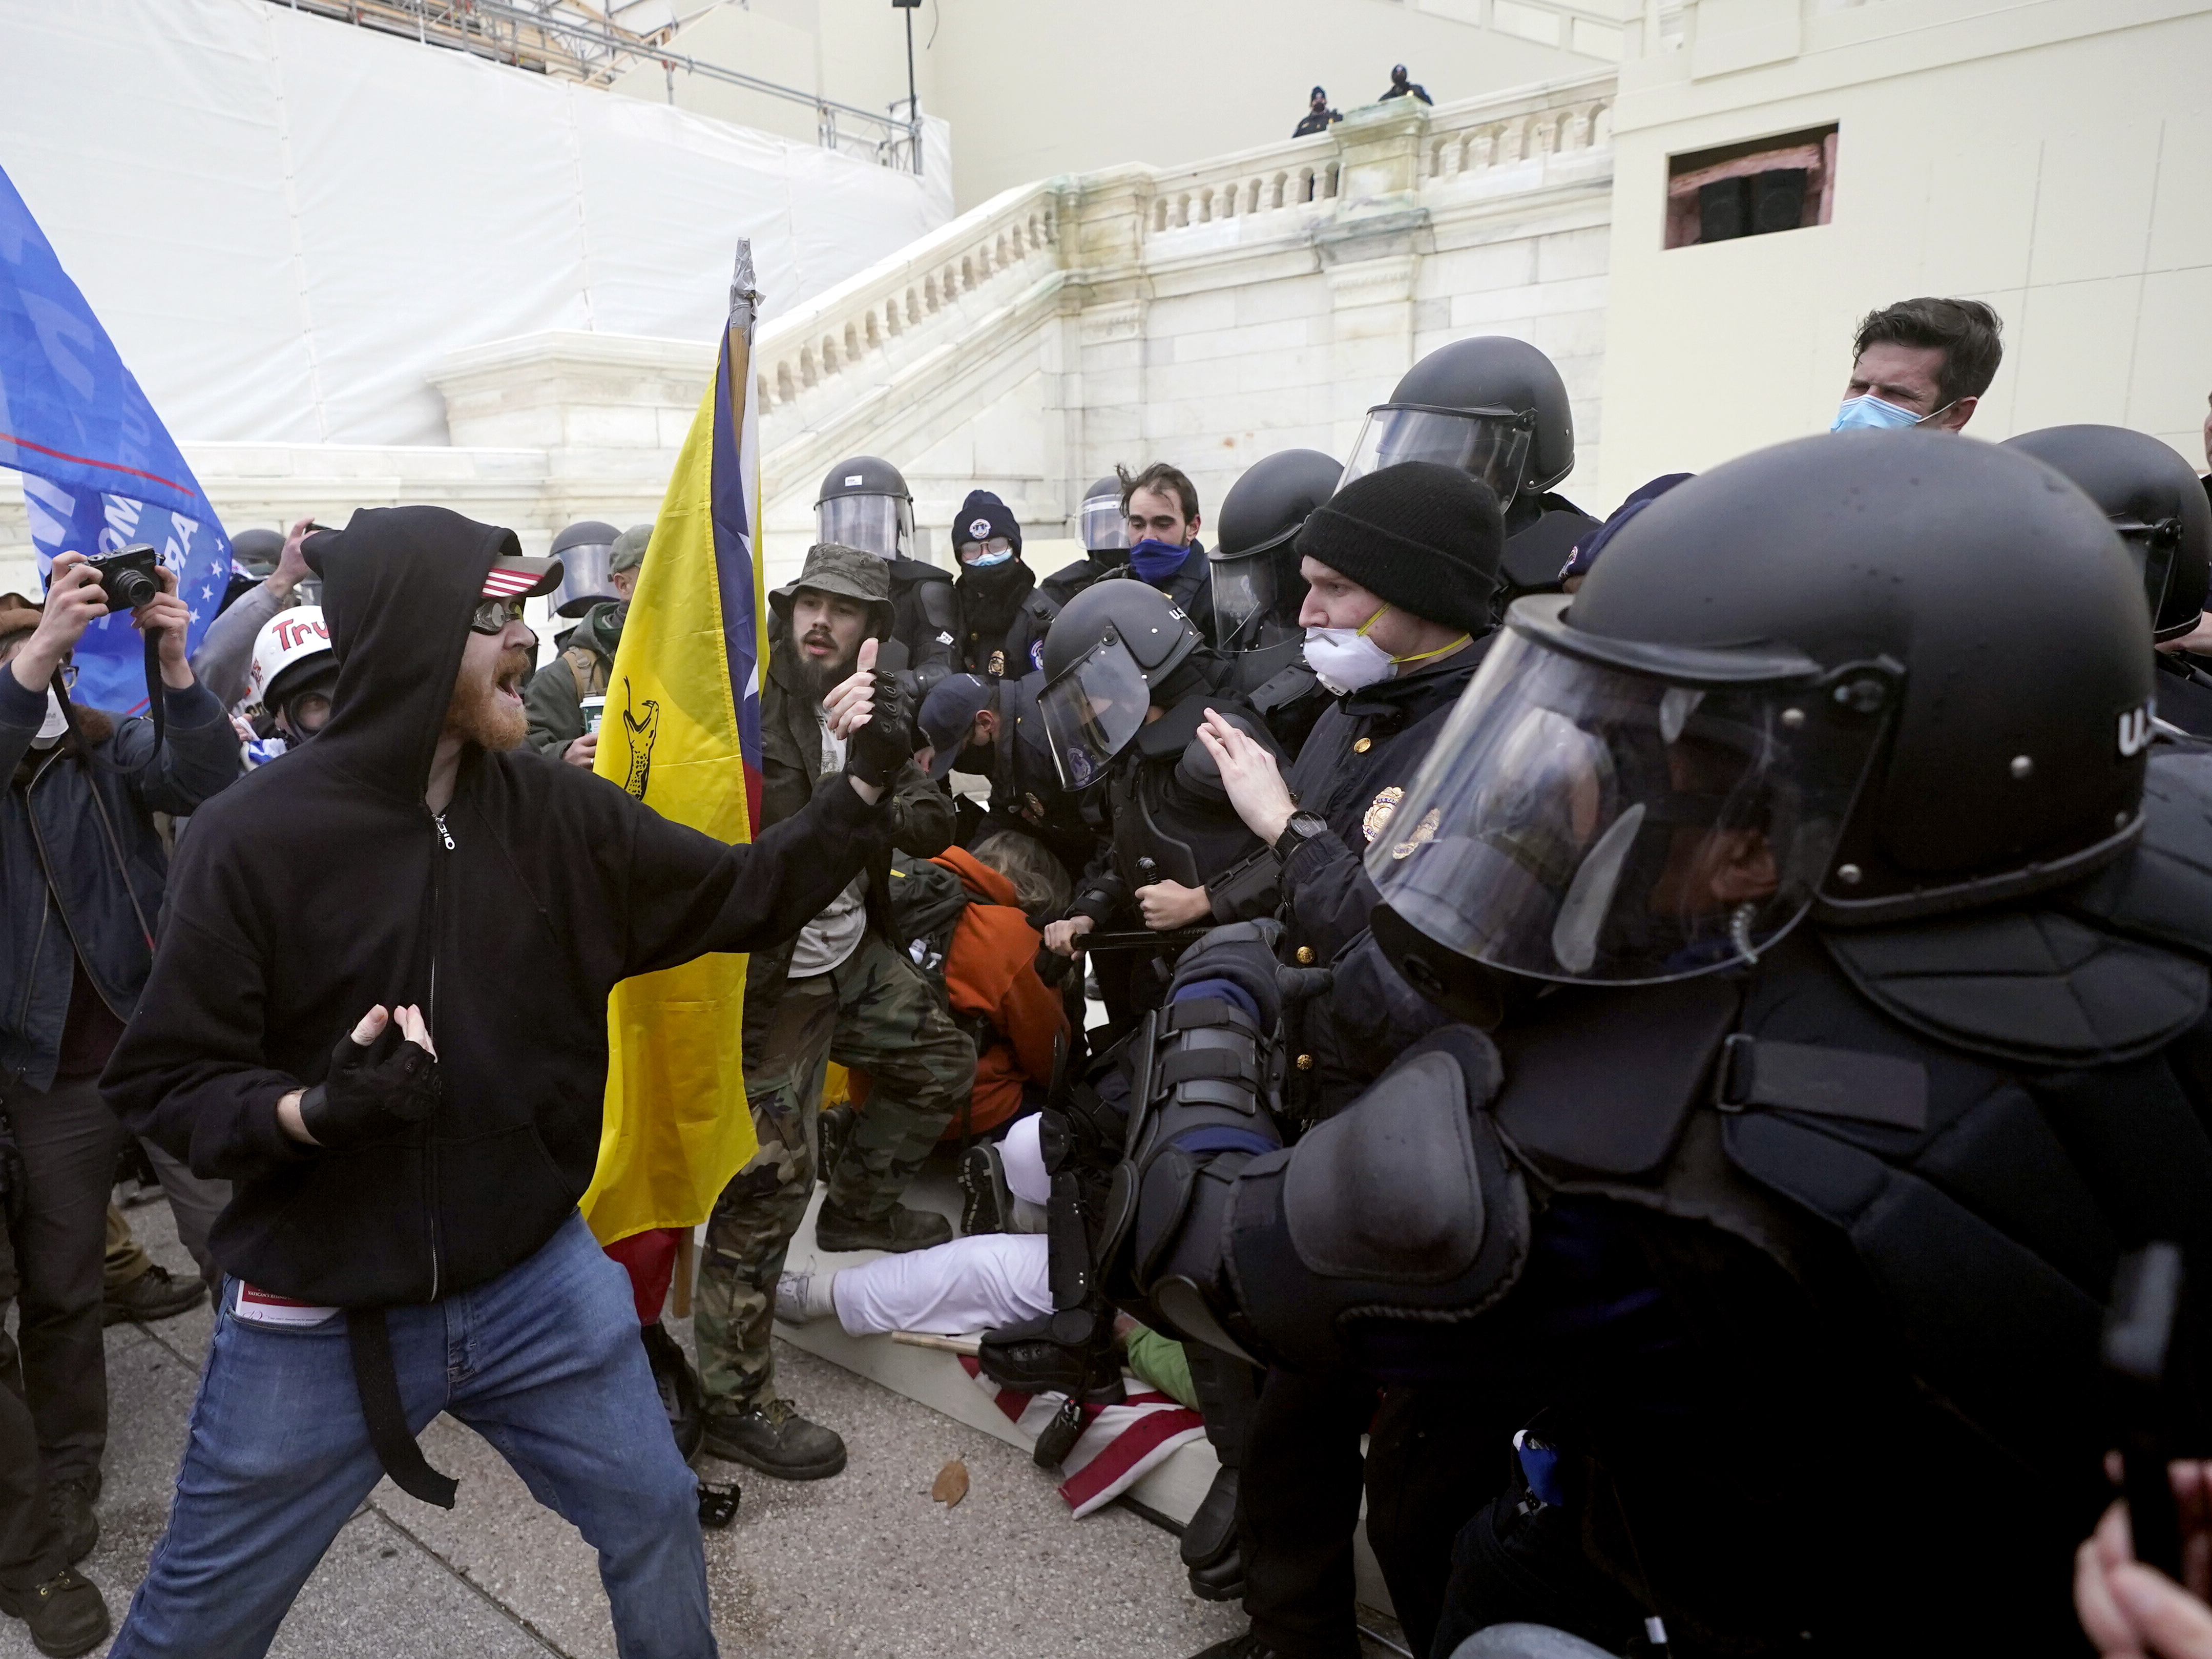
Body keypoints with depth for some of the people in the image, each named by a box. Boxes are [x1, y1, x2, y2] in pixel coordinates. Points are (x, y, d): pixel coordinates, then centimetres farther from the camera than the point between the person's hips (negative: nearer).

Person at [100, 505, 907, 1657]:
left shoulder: (557, 809, -6)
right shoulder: (253, 837, -16)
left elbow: (739, 894, 1)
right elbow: (162, 1082, -11)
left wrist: (865, 789, -10)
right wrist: (310, 1110, -31)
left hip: (538, 1279, 3)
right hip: (320, 1314, -2)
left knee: (655, 1520, 17)